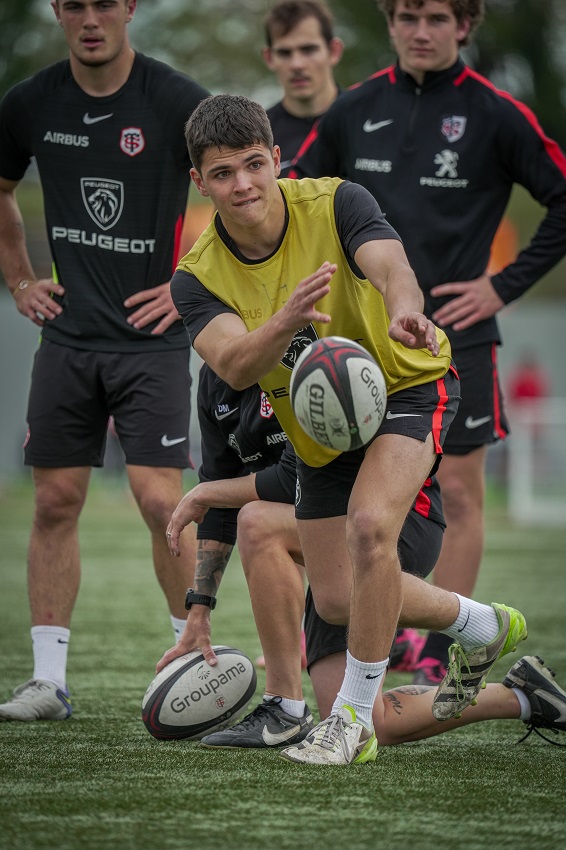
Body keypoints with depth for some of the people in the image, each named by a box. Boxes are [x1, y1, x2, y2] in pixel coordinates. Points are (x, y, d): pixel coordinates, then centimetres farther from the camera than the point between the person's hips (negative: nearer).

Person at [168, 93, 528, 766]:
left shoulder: (334, 204, -23)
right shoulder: (198, 277, -17)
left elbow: (389, 262, -42)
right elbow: (235, 368, -34)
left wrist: (405, 307, -66)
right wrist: (286, 323, -56)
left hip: (405, 387, -5)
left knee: (369, 525, -31)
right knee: (337, 602, 9)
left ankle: (355, 718, -18)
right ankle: (480, 625, 38)